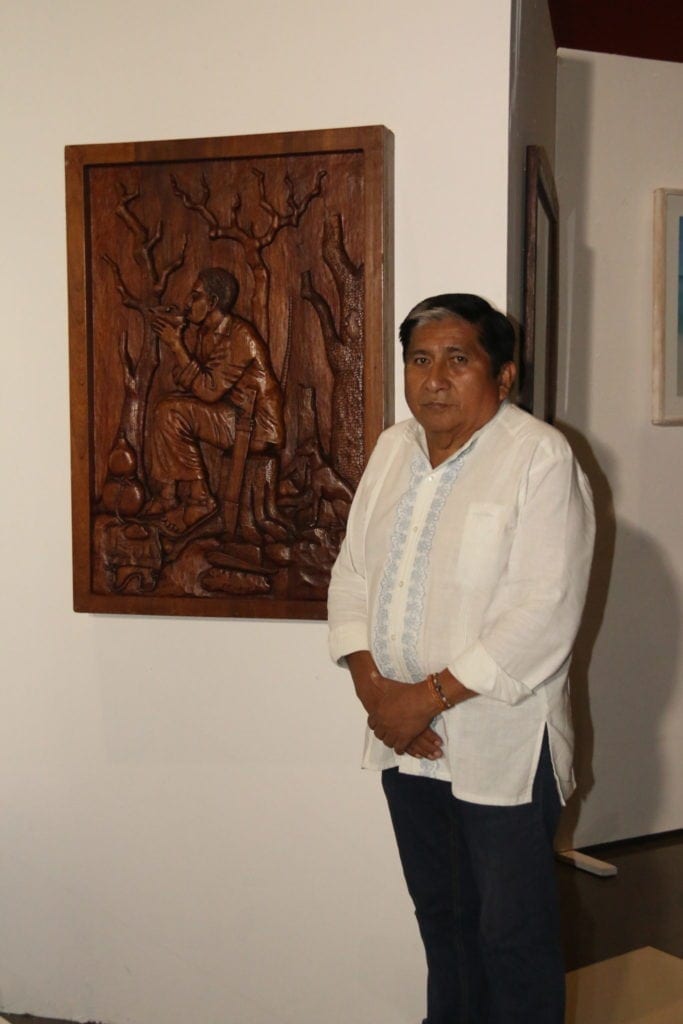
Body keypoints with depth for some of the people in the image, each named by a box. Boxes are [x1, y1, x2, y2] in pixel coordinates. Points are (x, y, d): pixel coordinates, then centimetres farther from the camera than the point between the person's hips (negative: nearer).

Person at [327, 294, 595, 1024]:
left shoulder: (541, 459, -14)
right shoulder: (393, 449, 7)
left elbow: (544, 615, -21)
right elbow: (352, 573, 7)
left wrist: (428, 697, -19)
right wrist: (373, 688, -7)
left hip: (501, 745, -6)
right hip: (405, 739, 6)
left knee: (512, 934, 7)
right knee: (440, 915, 21)